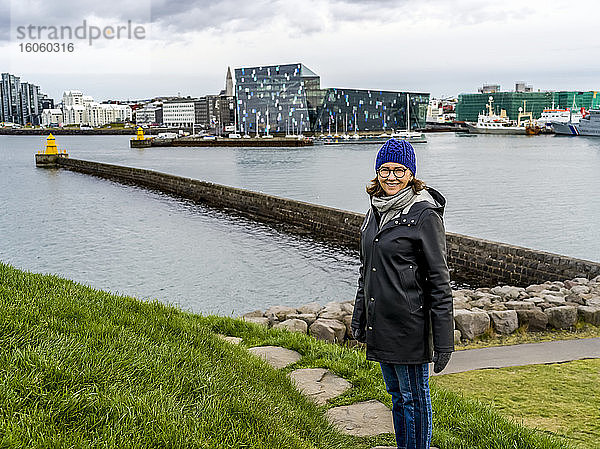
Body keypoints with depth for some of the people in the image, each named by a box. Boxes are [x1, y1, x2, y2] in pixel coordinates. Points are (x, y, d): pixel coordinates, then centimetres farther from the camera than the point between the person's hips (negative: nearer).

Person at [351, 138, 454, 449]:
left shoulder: (425, 214, -13)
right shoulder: (375, 210, 10)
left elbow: (439, 281, -13)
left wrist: (443, 341, -15)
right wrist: (359, 318, 19)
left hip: (409, 324, -7)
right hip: (380, 322, 7)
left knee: (414, 397, 6)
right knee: (396, 394, 19)